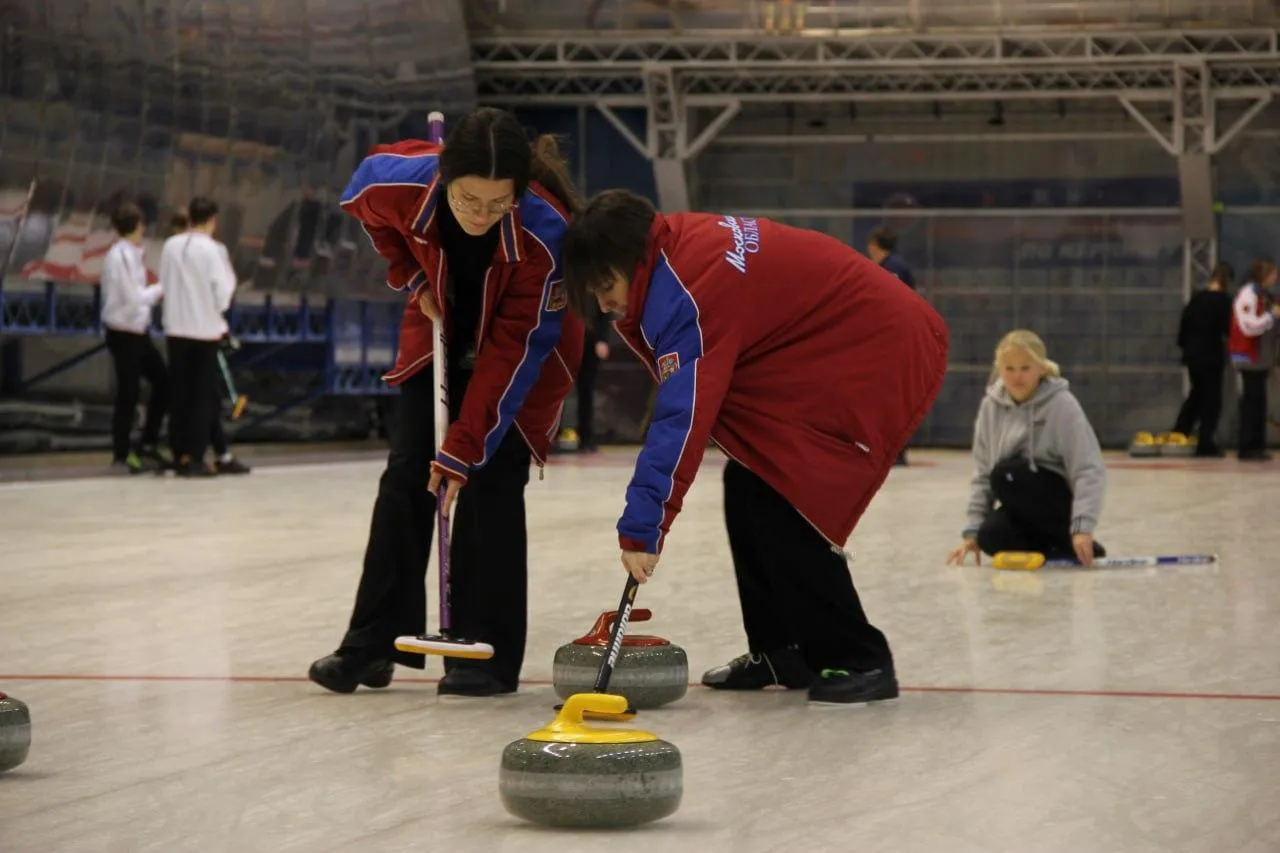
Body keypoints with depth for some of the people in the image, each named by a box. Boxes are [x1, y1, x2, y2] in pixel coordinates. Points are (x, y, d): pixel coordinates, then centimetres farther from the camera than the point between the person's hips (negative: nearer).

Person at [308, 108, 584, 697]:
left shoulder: (545, 230, -39)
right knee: (406, 476, 0)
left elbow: (516, 349, -32)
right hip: (442, 331, 4)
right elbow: (361, 204, -3)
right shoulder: (397, 180, -31)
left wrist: (464, 448, -30)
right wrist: (411, 276, -8)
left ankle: (488, 654, -4)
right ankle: (373, 643, 5)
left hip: (523, 348, -3)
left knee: (491, 482, -11)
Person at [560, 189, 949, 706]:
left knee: (777, 503, -15)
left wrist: (642, 530, -26)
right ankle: (781, 651, 16)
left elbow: (682, 418, -28)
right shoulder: (681, 246, 3)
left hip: (882, 357, -10)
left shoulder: (689, 290, -25)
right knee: (746, 489, 7)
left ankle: (857, 661, -7)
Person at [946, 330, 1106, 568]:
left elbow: (1089, 470, -18)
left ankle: (1071, 547, -17)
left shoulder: (1061, 403, -13)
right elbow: (983, 473, 6)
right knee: (992, 537, -28)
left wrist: (1081, 527, -29)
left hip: (1060, 502, -4)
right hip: (1025, 510, 4)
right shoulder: (991, 406, 1)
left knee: (1006, 474, -31)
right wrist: (973, 530, -4)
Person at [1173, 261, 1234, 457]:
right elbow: (1228, 328, -17)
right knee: (1212, 399, 2)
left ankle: (1178, 434, 23)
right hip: (1212, 355, -6)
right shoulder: (1224, 299, -13)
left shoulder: (1196, 297, 5)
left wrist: (1183, 345, 20)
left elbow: (1184, 323, 10)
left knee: (1197, 394, 21)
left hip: (1193, 354, 7)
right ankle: (1205, 443, 1)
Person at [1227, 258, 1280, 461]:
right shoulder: (1249, 294, -15)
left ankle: (1256, 446, 13)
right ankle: (1247, 448, -6)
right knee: (1252, 402, -8)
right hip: (1250, 358, -9)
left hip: (1261, 358, 9)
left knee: (1258, 402, 10)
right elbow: (1250, 326, -23)